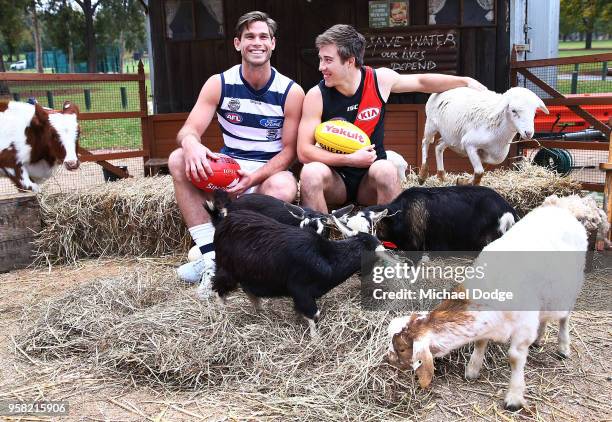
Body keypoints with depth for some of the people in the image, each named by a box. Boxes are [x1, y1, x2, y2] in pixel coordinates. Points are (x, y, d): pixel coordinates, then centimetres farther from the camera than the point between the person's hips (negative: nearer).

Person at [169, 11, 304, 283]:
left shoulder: (291, 92, -6)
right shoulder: (218, 84, -2)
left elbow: (289, 150, -6)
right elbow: (187, 130, -11)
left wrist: (254, 178, -24)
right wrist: (190, 143, -38)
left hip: (270, 172, -2)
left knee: (284, 187, -37)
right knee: (179, 159, -24)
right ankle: (211, 257, -28)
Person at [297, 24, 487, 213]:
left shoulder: (380, 79, -7)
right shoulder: (316, 96, -13)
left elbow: (422, 81, 12)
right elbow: (304, 151, -14)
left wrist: (466, 82, 11)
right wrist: (351, 159, -23)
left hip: (370, 179, 1)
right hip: (335, 177, -1)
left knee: (386, 171, -33)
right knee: (311, 173, -33)